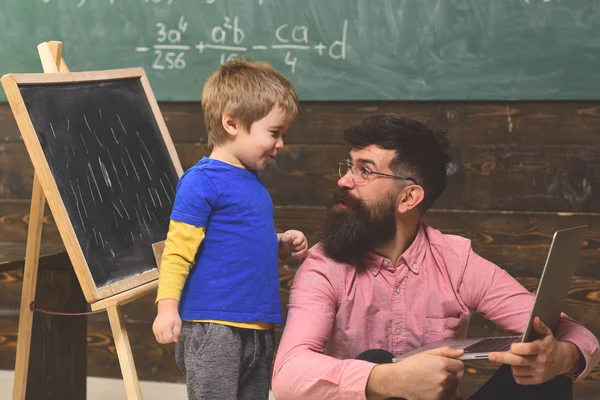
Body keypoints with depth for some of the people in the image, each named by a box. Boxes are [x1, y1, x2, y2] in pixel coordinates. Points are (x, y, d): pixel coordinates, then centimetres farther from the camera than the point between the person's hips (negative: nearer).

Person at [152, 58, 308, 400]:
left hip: (259, 328, 9)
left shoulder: (253, 182, 14)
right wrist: (168, 307, -22)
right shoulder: (202, 182, -13)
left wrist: (283, 244, 10)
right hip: (213, 329, -9)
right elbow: (178, 250, -15)